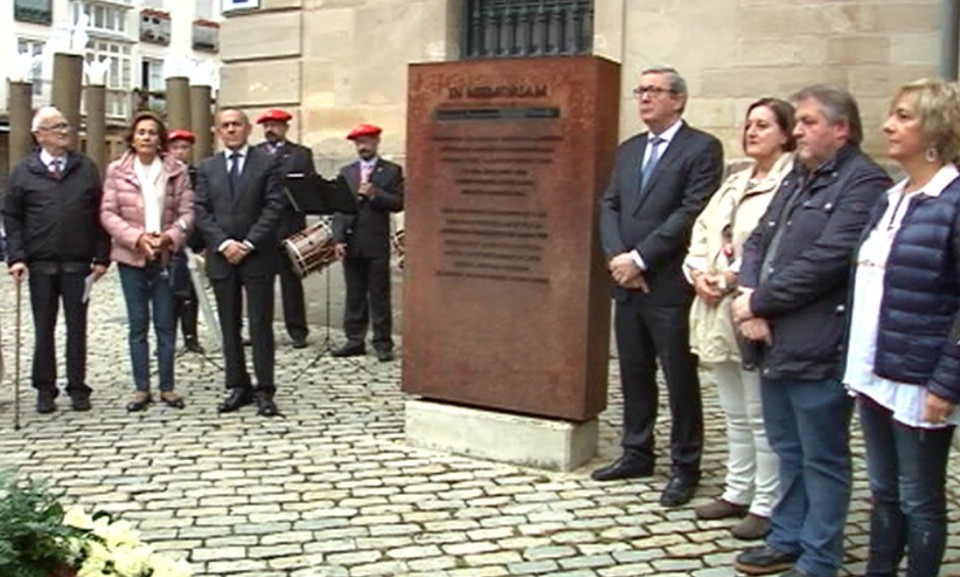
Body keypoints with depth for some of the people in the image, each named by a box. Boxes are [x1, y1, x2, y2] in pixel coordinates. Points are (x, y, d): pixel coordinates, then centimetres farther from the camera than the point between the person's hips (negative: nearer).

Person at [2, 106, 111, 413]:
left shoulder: (87, 168, 6)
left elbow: (101, 215, 5)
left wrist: (102, 256, -1)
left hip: (78, 264, 0)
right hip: (40, 264, 0)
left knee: (77, 327, 6)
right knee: (43, 329, 7)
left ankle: (78, 388, 13)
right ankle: (45, 389, 16)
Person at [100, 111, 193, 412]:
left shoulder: (177, 170, 2)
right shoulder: (116, 170, 3)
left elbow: (187, 211, 0)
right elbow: (107, 213, -1)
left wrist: (171, 236, -16)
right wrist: (136, 237, -13)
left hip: (166, 256, 0)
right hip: (131, 256, 0)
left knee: (166, 325, 4)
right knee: (137, 325, 5)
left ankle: (167, 387, 12)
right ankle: (141, 389, 12)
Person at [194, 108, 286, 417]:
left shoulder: (268, 163, 2)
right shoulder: (207, 168, 12)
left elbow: (274, 207, -5)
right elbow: (201, 212, 5)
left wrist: (249, 244, -12)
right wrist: (224, 244, -9)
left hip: (258, 256, -3)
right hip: (221, 257, 3)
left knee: (261, 325, -1)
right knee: (229, 326, 7)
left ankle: (264, 390, 3)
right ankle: (237, 386, 15)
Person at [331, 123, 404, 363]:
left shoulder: (392, 171, 4)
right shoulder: (346, 172, 14)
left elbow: (398, 203, -4)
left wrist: (374, 194, -18)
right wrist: (338, 239, -1)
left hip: (377, 244, -3)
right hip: (351, 244, 4)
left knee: (379, 296, 0)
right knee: (354, 295, 8)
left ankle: (383, 344, 6)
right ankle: (355, 340, 15)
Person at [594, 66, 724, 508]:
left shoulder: (702, 148, -5)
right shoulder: (628, 150, 16)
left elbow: (692, 213, -14)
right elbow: (609, 206, 10)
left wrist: (639, 259, -15)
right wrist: (617, 257, -7)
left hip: (670, 285, -6)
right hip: (627, 283, 7)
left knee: (679, 379, 2)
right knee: (634, 373, 14)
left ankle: (685, 467, 13)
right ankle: (636, 454, 27)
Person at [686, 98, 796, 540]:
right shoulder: (734, 184, 18)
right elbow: (702, 233, 15)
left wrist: (733, 278, -18)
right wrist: (699, 272, -2)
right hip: (717, 309, 8)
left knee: (761, 417, 1)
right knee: (735, 414, 17)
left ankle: (767, 505, 12)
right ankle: (738, 492, 29)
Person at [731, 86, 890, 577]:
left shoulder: (863, 182, -12)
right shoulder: (798, 178, 17)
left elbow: (826, 261, -21)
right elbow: (758, 241, 14)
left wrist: (759, 302, -13)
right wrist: (748, 298, -5)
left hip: (817, 349, -9)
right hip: (775, 342, 9)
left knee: (821, 458, 5)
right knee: (788, 451, 19)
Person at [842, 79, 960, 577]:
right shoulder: (889, 200, 11)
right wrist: (858, 360, 12)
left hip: (920, 383, -7)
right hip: (875, 373, 7)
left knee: (919, 500, 7)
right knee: (882, 490, 18)